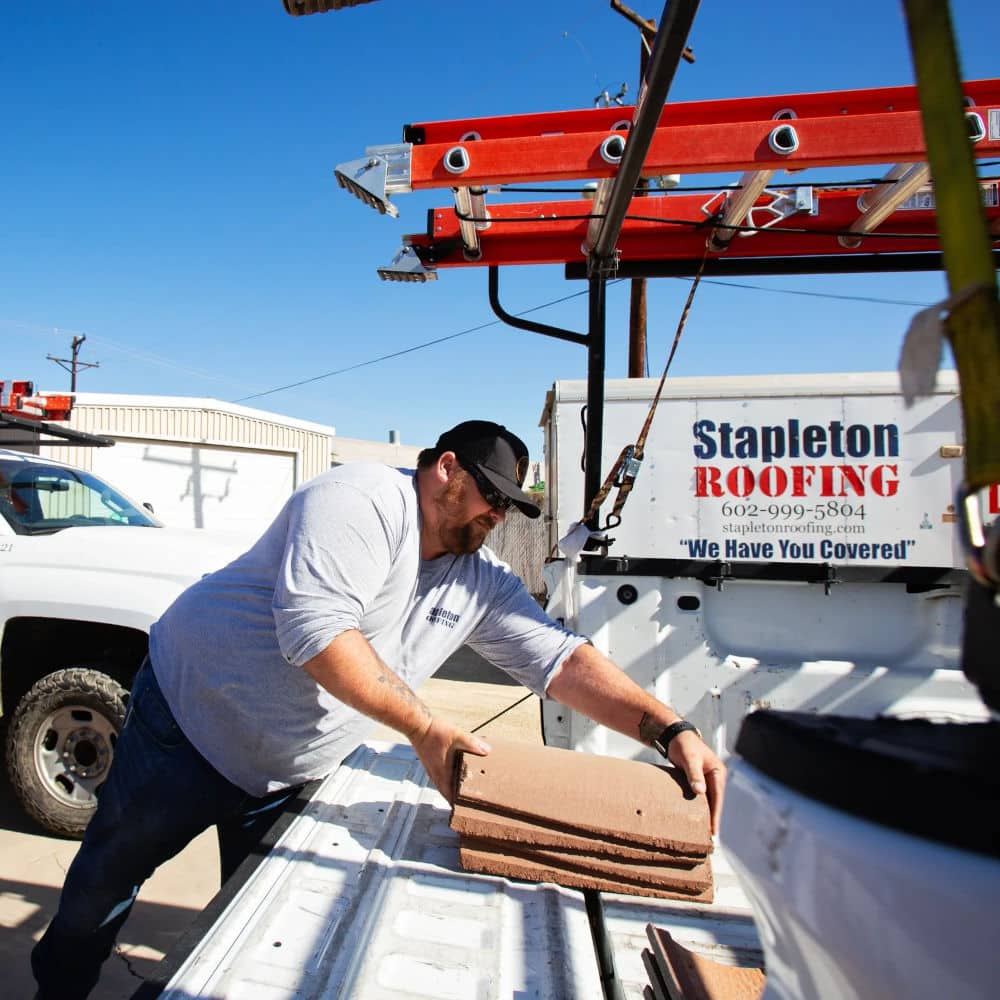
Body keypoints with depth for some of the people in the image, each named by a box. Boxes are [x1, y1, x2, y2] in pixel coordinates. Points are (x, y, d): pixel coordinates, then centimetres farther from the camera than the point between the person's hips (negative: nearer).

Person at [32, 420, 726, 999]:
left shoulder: (481, 582, -4)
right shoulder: (365, 498, -25)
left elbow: (560, 658, -9)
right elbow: (315, 625, -35)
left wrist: (669, 730, -20)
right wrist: (422, 727, -35)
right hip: (192, 716, -4)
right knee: (112, 870, 17)